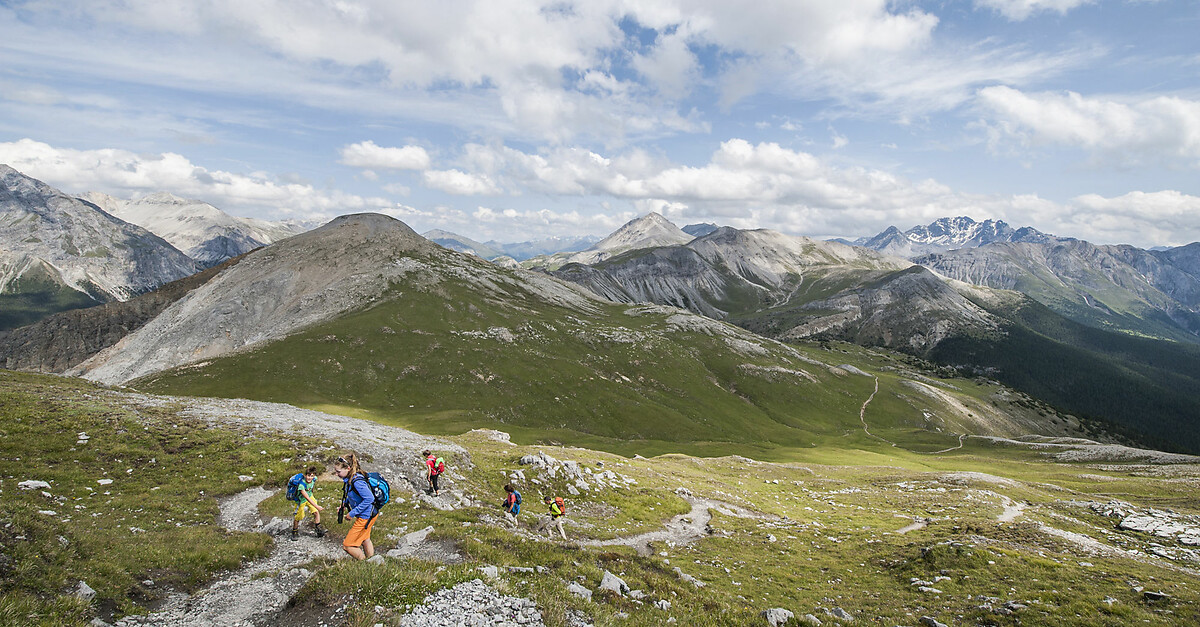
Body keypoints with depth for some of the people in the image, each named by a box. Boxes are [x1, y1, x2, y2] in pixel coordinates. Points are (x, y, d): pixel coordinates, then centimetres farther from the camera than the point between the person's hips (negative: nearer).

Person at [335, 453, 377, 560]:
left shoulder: (357, 481, -30)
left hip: (366, 517, -10)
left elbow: (369, 498, -31)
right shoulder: (349, 479, -1)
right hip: (367, 515, 10)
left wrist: (353, 513, -24)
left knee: (347, 545, 1)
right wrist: (344, 505, 3)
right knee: (364, 539, 29)